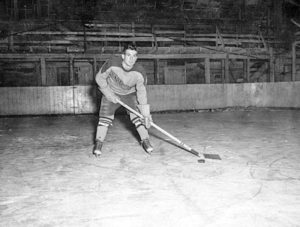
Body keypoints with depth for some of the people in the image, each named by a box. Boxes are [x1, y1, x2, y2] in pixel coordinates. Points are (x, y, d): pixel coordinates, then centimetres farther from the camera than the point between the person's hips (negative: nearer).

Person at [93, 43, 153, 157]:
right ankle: (98, 144, 3)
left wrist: (146, 114, -22)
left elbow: (141, 92, -20)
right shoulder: (112, 63, -31)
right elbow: (99, 78, -15)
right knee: (105, 116, -9)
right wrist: (110, 95, -18)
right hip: (111, 92, 0)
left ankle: (145, 141, 5)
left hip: (130, 94, 1)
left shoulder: (139, 71, -28)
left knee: (137, 115, -11)